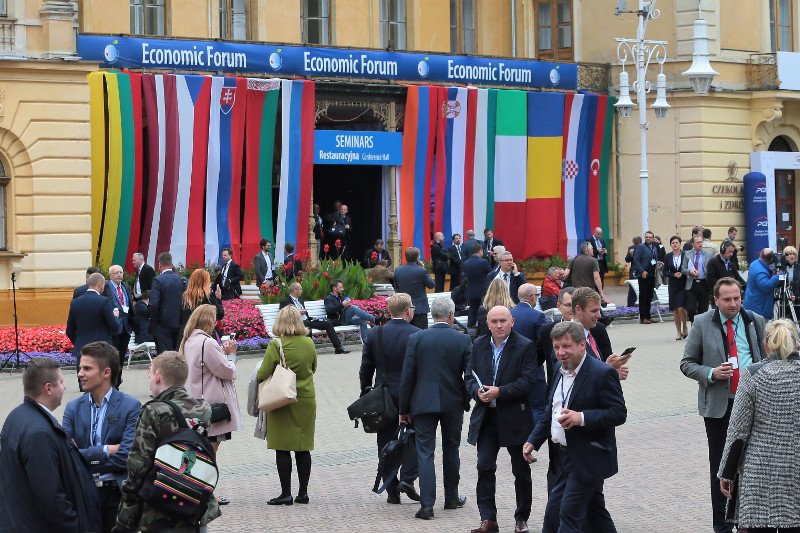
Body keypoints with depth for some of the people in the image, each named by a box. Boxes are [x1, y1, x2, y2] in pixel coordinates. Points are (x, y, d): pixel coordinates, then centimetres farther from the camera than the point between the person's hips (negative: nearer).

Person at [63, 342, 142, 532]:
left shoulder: (131, 407, -6)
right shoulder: (74, 408, 6)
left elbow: (125, 458, -15)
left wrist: (84, 457, -10)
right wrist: (105, 450, -14)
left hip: (117, 494, -3)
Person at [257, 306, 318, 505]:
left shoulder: (277, 345, -14)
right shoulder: (309, 343, 1)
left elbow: (262, 374, -14)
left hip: (283, 402, -4)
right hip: (307, 400, 5)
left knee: (282, 449, 1)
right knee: (303, 448, 10)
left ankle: (286, 493, 1)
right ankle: (303, 492, 13)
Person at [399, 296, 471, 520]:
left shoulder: (416, 338, -6)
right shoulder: (463, 340, -5)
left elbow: (407, 376, -4)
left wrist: (404, 409, 3)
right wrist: (466, 402, 12)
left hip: (423, 403, -1)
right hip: (453, 403, 1)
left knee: (425, 452, 0)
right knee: (451, 450, 17)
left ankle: (427, 504, -9)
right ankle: (451, 498, 27)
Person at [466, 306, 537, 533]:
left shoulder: (525, 346, -8)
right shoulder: (479, 345, 7)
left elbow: (528, 381, -14)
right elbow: (470, 377, 9)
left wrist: (500, 392, -21)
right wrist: (477, 392, -12)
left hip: (515, 418, -3)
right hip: (486, 417, 4)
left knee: (521, 471, 8)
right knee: (484, 467, -2)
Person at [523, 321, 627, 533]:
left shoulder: (602, 374, -14)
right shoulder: (560, 373, 12)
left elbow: (619, 413, -18)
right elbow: (550, 414, 22)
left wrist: (582, 418, -28)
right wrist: (533, 441, 14)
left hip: (588, 459, -8)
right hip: (566, 457, 8)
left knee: (569, 513, -8)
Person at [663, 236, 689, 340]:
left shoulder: (685, 255, -2)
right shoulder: (668, 257, 5)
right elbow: (665, 272, 4)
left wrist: (682, 273, -14)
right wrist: (674, 275, -11)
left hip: (683, 285, -3)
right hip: (673, 285, 3)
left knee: (681, 308, -14)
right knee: (675, 310, 5)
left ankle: (684, 327, 10)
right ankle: (679, 331, 15)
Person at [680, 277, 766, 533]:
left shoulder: (755, 321, 5)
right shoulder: (702, 323, -1)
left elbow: (766, 358, 15)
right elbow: (687, 363, 2)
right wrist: (711, 373, -15)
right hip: (718, 404, -2)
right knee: (720, 465, 4)